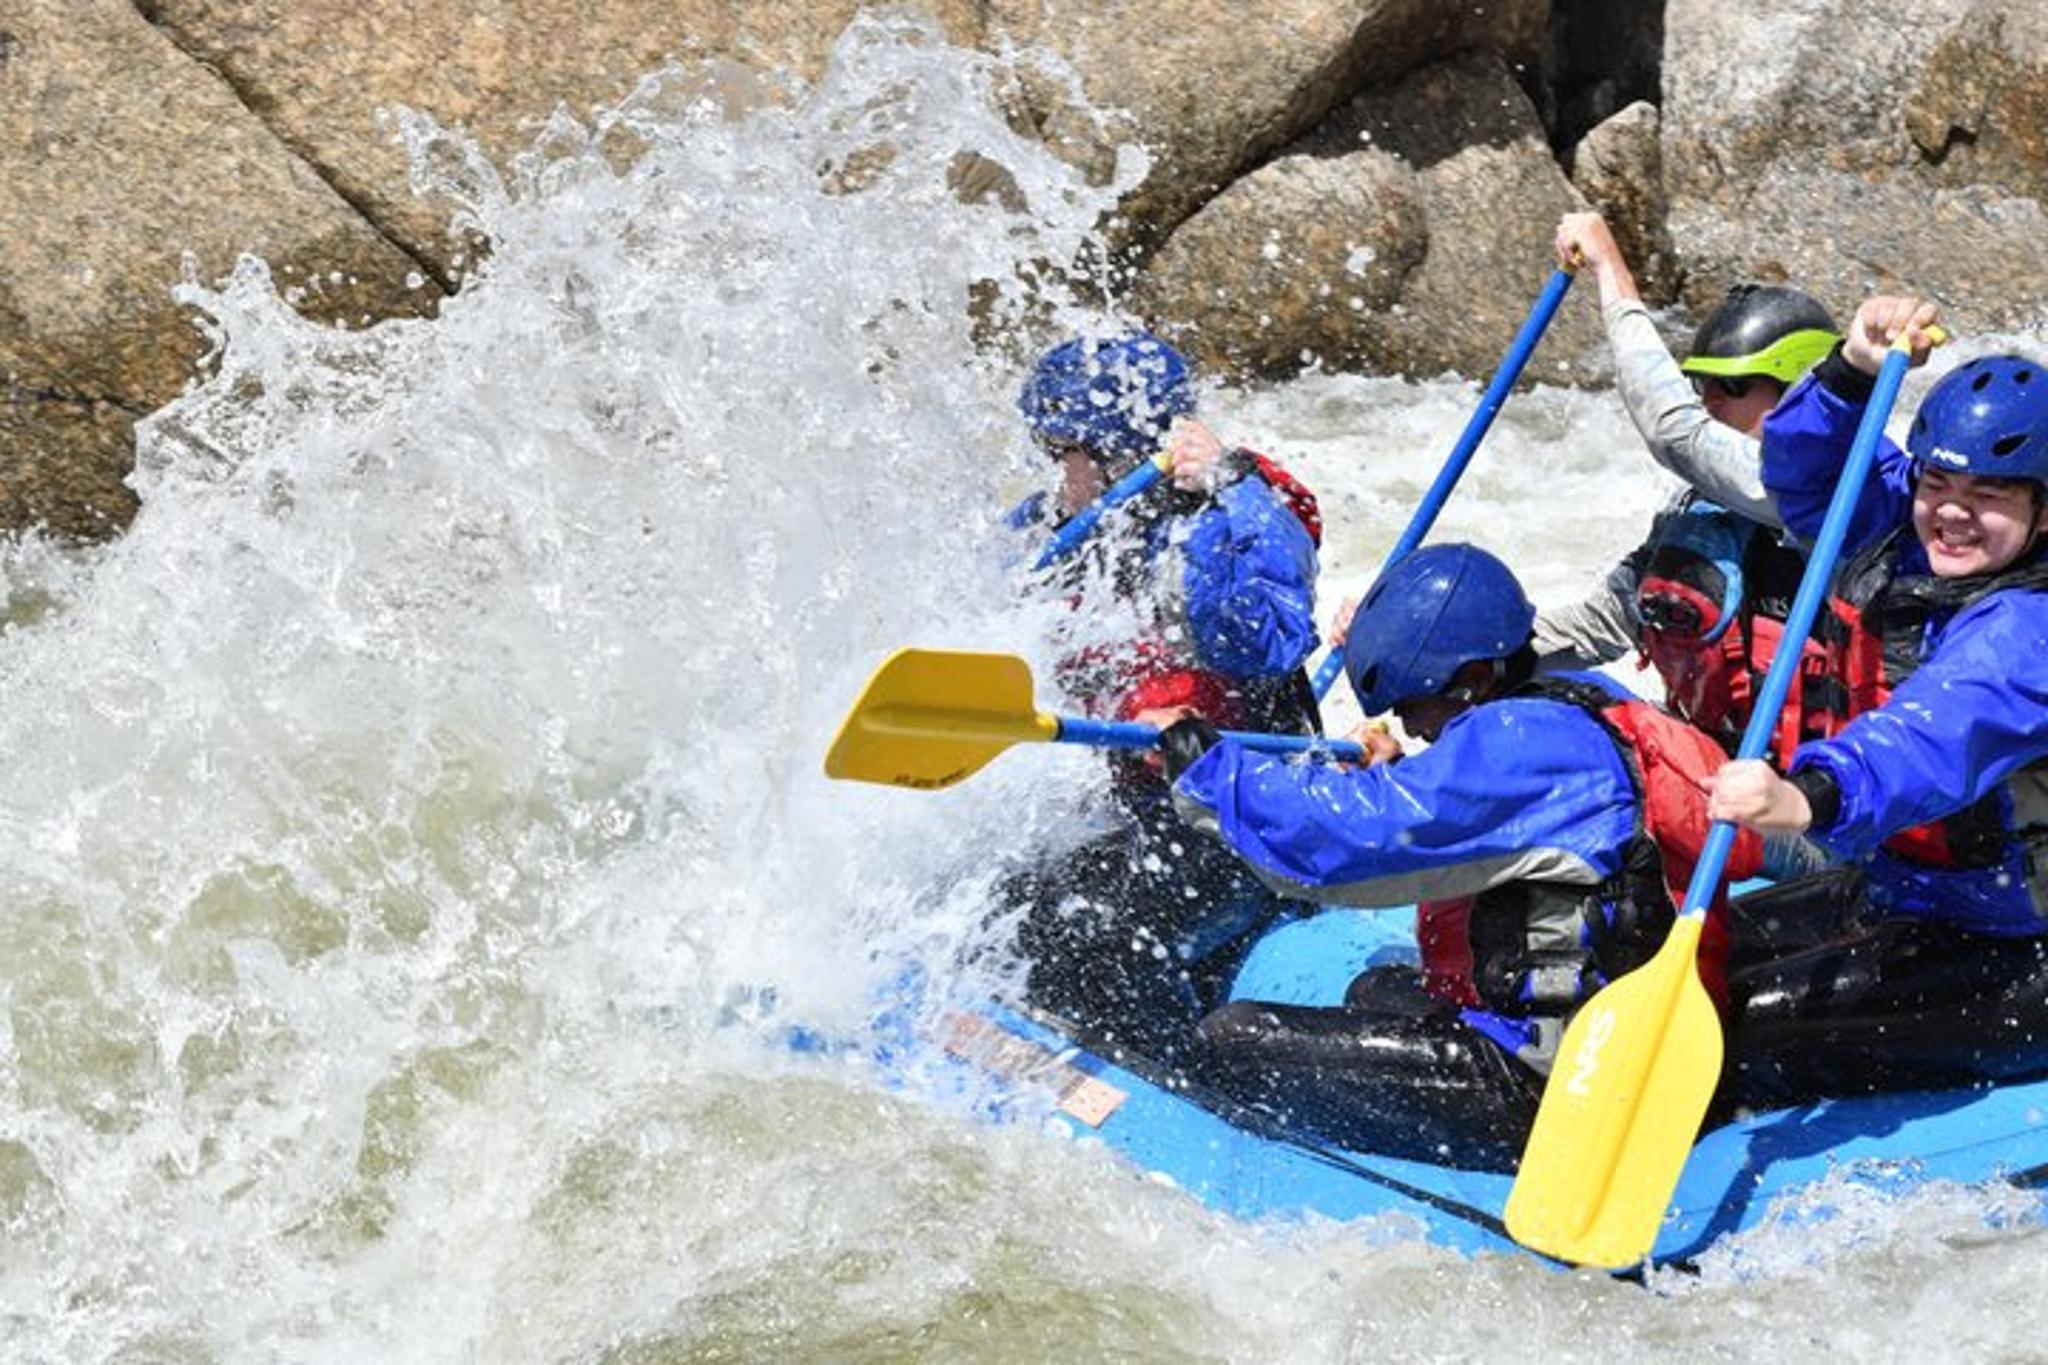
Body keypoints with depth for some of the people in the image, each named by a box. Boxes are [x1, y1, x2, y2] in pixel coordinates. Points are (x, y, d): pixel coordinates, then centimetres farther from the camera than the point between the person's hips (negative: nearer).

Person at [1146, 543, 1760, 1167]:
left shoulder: (1520, 739, -18)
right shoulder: (1588, 702, 11)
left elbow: (1346, 835, -20)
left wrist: (1203, 765, -9)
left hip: (1545, 1085, -11)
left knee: (1236, 1040, -12)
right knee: (1378, 990, 36)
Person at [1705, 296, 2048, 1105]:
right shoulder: (1904, 545, -1)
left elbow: (1935, 737, -46)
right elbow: (1804, 471, 7)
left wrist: (1808, 798, -65)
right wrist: (1854, 371, -14)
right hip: (1890, 893, 9)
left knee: (1746, 1031, -21)